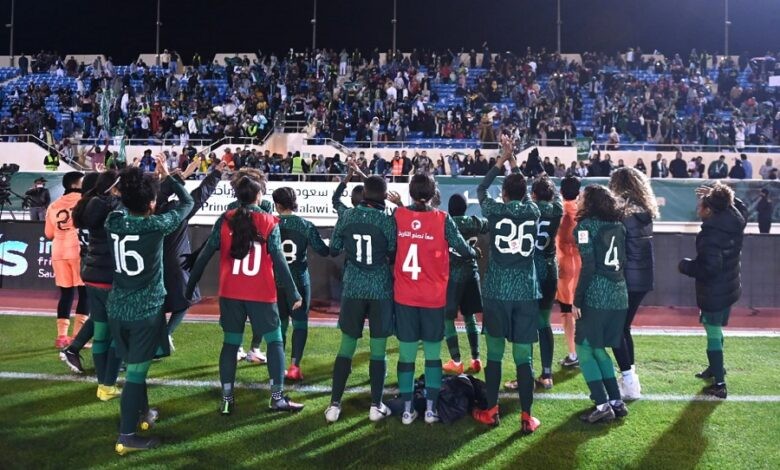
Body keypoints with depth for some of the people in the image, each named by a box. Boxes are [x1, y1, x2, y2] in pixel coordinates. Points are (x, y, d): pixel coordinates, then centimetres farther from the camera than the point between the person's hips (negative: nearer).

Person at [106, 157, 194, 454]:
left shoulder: (113, 221, -1)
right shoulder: (157, 225, -15)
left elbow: (126, 204, 23)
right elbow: (188, 203, 0)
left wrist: (149, 180, 24)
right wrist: (168, 177, 12)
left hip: (117, 308, 6)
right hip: (146, 311, -6)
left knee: (135, 365, 21)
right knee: (136, 371, 0)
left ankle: (142, 413, 38)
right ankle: (126, 437, 4)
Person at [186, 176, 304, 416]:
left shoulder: (225, 220, 1)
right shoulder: (269, 223, -5)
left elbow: (204, 256, 0)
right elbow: (279, 261, -9)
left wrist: (190, 287, 6)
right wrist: (293, 293, -5)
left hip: (230, 293, 3)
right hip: (261, 294, -2)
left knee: (230, 343, 12)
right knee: (275, 341, 9)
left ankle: (226, 400, 11)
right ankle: (278, 397, 7)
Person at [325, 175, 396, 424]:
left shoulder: (347, 216, -1)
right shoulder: (388, 220, -9)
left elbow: (333, 250, 8)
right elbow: (395, 256, -4)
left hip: (353, 288, 2)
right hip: (381, 290, -2)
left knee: (346, 347, 10)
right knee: (378, 350, 6)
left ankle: (334, 404, 10)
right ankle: (376, 405, 11)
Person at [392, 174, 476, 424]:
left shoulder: (398, 215, -2)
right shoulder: (442, 219, -9)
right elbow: (462, 248, -1)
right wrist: (474, 253, 21)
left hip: (404, 297, 2)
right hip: (433, 298, -2)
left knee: (406, 355, 7)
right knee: (433, 355, 10)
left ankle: (407, 410, 11)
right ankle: (431, 409, 12)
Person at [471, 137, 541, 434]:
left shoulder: (495, 210, -1)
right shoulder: (533, 212, 4)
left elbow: (480, 190, 20)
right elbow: (526, 193, 26)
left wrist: (502, 161, 25)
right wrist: (513, 162, 31)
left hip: (497, 291, -1)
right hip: (526, 292, 1)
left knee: (494, 354, 7)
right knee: (524, 357, 2)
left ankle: (491, 412, 16)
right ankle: (526, 418, 6)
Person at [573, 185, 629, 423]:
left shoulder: (586, 225, -6)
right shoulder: (618, 226, 13)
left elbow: (588, 267, -13)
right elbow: (622, 262, 12)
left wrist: (577, 300, -9)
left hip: (595, 296, -7)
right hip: (618, 295, 7)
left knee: (584, 349, 2)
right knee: (599, 349, 17)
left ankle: (603, 405, -3)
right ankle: (616, 401, 16)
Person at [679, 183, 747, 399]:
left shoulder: (710, 235, -27)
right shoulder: (734, 224, -1)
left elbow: (708, 269, -30)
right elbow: (740, 207, 24)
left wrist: (685, 265, -14)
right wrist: (720, 196, 19)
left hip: (713, 294, -9)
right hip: (729, 289, 9)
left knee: (713, 336, -1)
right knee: (715, 332, 26)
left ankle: (719, 384, 3)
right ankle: (715, 368, 44)